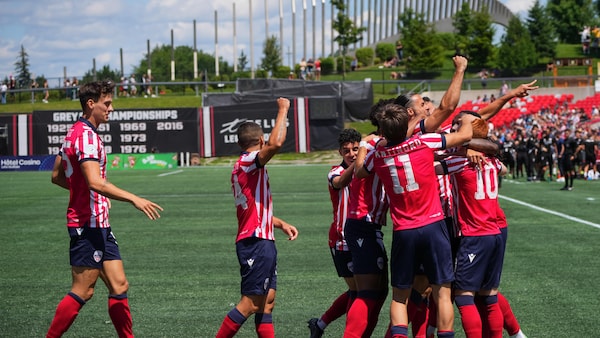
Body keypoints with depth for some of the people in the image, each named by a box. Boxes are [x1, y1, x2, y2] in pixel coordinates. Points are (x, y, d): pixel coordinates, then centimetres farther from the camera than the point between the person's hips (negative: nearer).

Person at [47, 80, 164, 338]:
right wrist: (134, 199, -29)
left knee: (119, 286, 7)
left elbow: (57, 176, 23)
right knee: (82, 291, -4)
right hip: (88, 224, -10)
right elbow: (95, 182, -27)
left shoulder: (76, 132, 16)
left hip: (99, 225, 10)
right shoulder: (86, 135, -15)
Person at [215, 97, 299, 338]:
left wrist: (281, 224, 20)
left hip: (263, 241, 10)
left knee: (267, 300, 10)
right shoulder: (247, 162, -12)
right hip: (256, 243, -10)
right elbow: (276, 143, -31)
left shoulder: (244, 167, 19)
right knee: (250, 303, -9)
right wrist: (283, 110, -19)